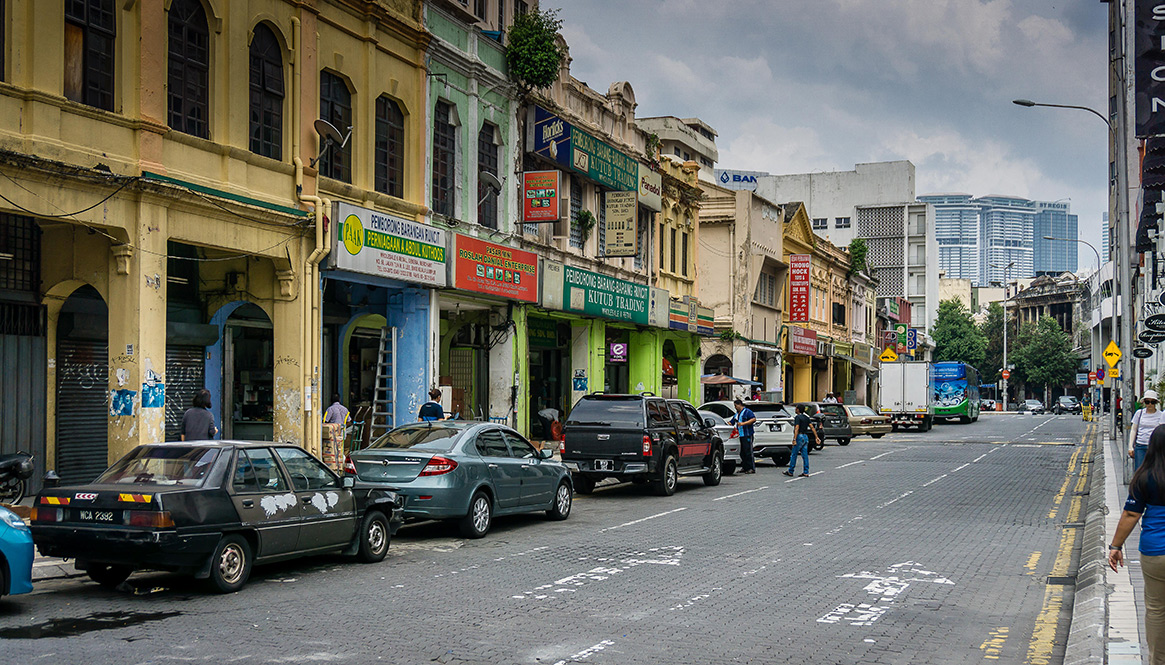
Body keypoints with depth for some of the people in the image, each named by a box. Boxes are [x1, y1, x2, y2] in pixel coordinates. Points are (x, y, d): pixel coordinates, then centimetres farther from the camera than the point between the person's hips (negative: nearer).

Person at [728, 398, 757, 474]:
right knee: (742, 452, 7)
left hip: (747, 435, -8)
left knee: (748, 452, -9)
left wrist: (743, 423, -22)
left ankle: (752, 468, -8)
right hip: (740, 436, 8)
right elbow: (731, 422, 27)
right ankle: (744, 467, 13)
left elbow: (754, 419, -17)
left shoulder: (747, 411, -4)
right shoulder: (737, 414, 22)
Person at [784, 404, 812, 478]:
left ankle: (790, 471, 8)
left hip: (799, 436, -8)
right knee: (805, 455, 5)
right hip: (805, 437, 8)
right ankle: (806, 473, 2)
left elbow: (797, 429, -19)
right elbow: (812, 427, 6)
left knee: (794, 455, 1)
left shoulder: (798, 417, -10)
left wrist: (794, 439, -23)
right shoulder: (806, 418, 13)